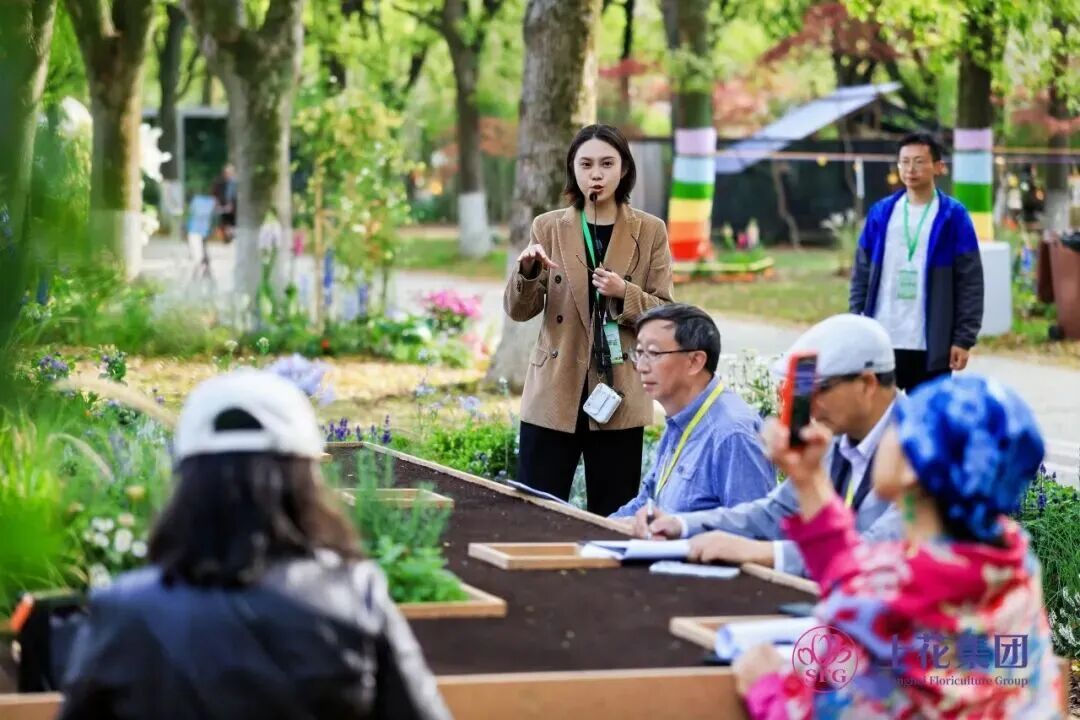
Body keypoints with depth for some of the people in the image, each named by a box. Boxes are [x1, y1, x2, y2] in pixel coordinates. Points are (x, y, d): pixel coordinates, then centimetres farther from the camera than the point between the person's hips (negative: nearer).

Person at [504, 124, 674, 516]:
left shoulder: (650, 231, 3)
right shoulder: (548, 227, 6)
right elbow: (519, 311, 2)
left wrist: (624, 294, -16)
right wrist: (526, 272, -17)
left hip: (618, 395, -1)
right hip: (554, 394, 1)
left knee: (614, 518, 3)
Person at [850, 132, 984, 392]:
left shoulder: (953, 217, -2)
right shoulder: (881, 212, 7)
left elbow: (970, 282, -3)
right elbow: (861, 274, 10)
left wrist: (964, 338, -9)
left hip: (930, 345, -3)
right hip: (880, 341, 3)